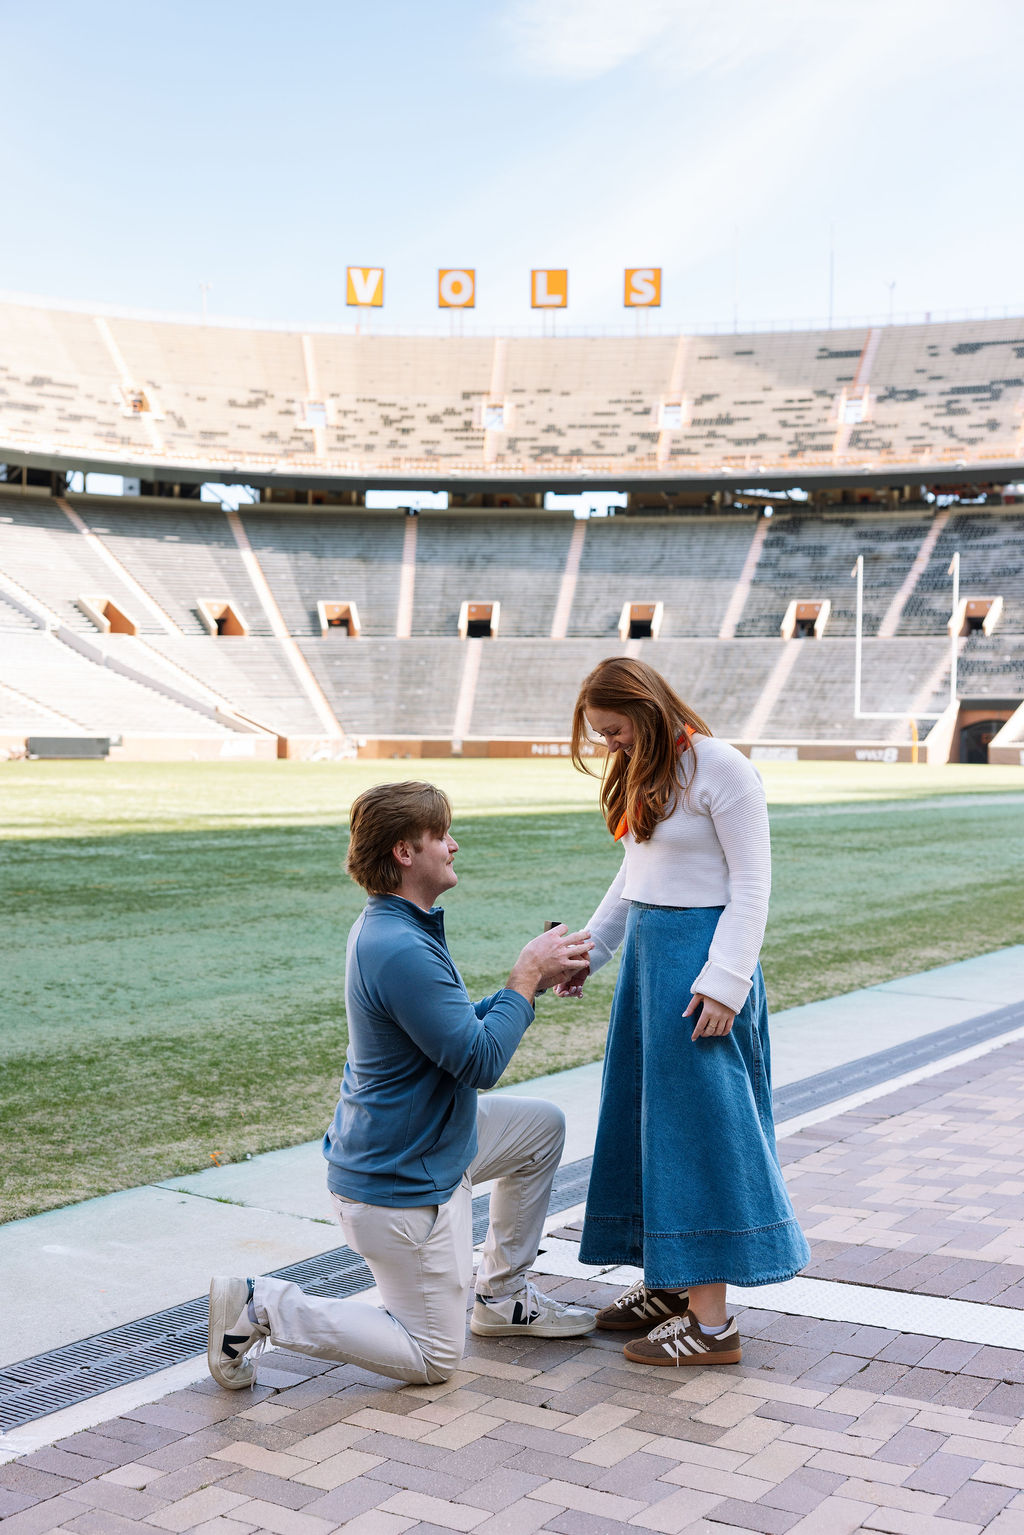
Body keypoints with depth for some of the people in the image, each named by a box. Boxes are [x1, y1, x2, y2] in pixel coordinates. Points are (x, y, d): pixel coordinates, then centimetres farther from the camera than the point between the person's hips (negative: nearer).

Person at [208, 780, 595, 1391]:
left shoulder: (389, 928, 3)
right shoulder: (400, 951, -30)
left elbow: (461, 1026, 14)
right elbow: (480, 1061, -26)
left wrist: (537, 975, 3)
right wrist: (526, 978, -15)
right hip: (400, 1185, -10)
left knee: (543, 1125, 20)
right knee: (435, 1358, 5)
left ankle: (502, 1296, 28)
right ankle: (262, 1308, 2)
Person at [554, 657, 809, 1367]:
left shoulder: (720, 767, -13)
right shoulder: (644, 772, 12)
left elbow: (751, 880, -14)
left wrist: (724, 980, -20)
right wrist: (588, 951, 16)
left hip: (701, 952, -9)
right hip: (649, 949, 9)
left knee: (696, 1122, -6)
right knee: (647, 1116, 12)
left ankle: (712, 1321, 1)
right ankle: (670, 1283, 24)